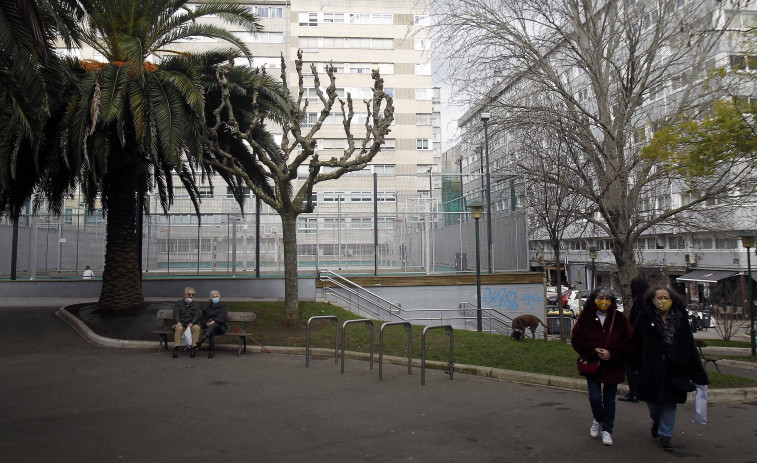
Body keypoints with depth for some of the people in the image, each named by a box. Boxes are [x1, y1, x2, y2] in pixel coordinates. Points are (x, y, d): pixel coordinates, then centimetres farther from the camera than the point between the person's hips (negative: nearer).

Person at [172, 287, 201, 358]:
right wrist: (178, 322, -22)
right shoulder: (178, 303, 18)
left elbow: (197, 316, 5)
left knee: (197, 327, -32)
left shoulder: (195, 305, 21)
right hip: (180, 324, -1)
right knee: (179, 328, -36)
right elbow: (176, 314, 0)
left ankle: (193, 347, -35)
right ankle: (176, 348, -41)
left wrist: (192, 323, -17)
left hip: (191, 325, 1)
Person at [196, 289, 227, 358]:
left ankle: (203, 339, -62)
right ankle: (211, 350, -50)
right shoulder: (207, 308, 27)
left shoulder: (222, 306, 20)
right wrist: (206, 323, -7)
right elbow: (203, 319, 17)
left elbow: (222, 316, 0)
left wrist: (214, 321, -19)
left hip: (219, 326, -1)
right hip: (208, 326, 1)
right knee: (212, 331, -37)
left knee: (213, 325, -39)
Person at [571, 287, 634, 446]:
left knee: (609, 400, 9)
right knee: (595, 397, -5)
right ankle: (598, 420, 26)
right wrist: (593, 350, -14)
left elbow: (629, 342, -2)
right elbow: (576, 339, -1)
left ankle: (607, 430, 26)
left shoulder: (619, 318, -3)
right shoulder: (586, 316, -3)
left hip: (612, 366, 1)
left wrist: (611, 353, -13)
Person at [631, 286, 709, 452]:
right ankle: (656, 420, 44)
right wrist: (637, 365, -4)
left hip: (674, 368, 1)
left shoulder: (680, 319, 1)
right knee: (652, 399, 11)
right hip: (652, 367, -1)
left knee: (670, 402, 6)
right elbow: (637, 343, -2)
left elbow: (689, 346, 2)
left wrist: (697, 373, 1)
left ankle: (666, 435, 18)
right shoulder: (646, 317, -4)